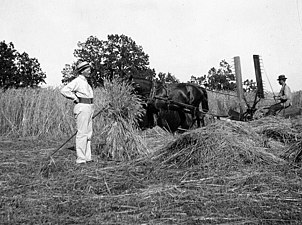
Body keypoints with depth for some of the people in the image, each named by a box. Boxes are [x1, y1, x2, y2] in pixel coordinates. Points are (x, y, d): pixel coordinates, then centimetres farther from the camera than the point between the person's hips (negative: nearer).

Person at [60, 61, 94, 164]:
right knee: (82, 133, -9)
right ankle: (80, 158, -6)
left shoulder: (85, 82, 19)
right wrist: (75, 98, -13)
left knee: (88, 133, 11)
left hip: (88, 109, 10)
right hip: (82, 108, -10)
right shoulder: (77, 81, -10)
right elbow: (64, 90, -20)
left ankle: (87, 157, 17)